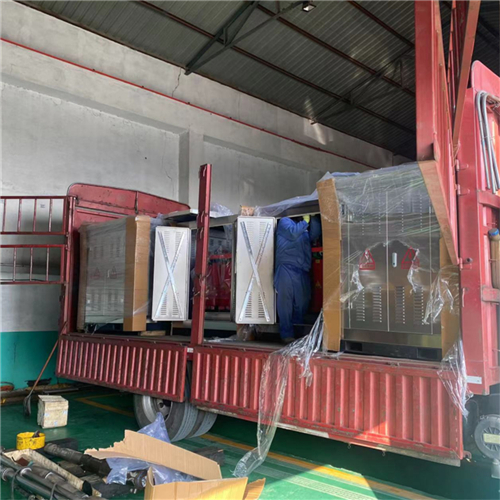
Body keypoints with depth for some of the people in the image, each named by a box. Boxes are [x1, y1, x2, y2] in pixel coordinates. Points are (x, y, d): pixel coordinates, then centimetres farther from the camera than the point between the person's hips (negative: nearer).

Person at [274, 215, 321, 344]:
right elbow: (293, 233, -13)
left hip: (303, 271, 7)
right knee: (286, 302, -6)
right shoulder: (285, 221, 7)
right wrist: (305, 221, -3)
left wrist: (314, 218, 2)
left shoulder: (305, 226, 26)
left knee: (302, 303, 6)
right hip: (287, 269, -7)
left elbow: (314, 236, 7)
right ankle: (287, 334, -2)